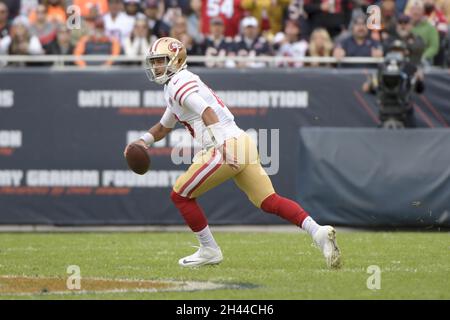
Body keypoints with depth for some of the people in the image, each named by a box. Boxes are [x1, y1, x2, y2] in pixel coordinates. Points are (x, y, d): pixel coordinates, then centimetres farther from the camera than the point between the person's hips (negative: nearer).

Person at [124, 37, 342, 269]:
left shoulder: (178, 83, -4)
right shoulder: (174, 87, 27)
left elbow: (207, 112, -21)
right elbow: (164, 127, 41)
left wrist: (222, 146, -31)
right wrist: (143, 141, 25)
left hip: (227, 148, -9)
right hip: (244, 143, 9)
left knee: (180, 195, 6)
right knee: (269, 202, 4)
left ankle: (209, 250, 10)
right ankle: (318, 231, -11)